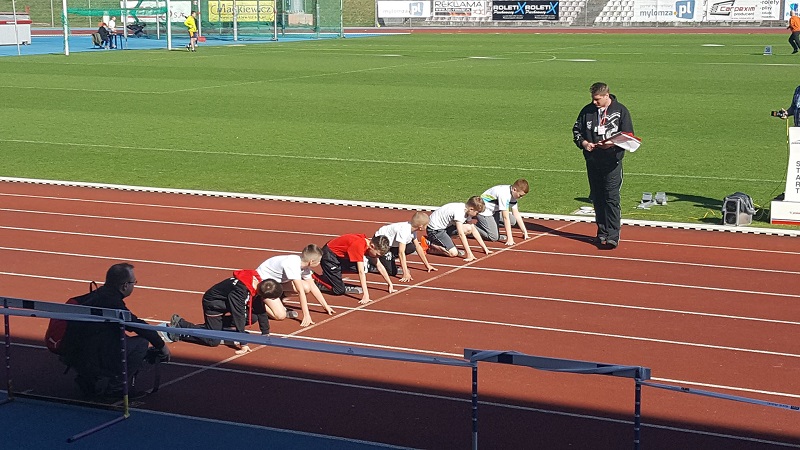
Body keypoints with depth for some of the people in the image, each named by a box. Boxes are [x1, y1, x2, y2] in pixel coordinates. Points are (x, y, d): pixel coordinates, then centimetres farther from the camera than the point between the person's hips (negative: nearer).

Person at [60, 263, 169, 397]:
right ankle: (114, 387, 0)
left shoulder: (98, 294, 10)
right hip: (89, 360, -9)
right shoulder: (111, 302, -17)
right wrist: (161, 346, 4)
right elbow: (138, 326, -9)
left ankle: (88, 381, 20)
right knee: (141, 343, -4)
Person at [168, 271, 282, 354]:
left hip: (226, 304, 9)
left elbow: (261, 309, 1)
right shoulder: (241, 289, -36)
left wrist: (265, 334, 4)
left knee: (253, 316, -2)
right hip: (213, 303, -9)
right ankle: (180, 325, 0)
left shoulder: (258, 284, -12)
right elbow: (239, 315, -34)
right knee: (213, 340, -12)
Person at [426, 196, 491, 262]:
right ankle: (428, 245, -6)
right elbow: (461, 234, -31)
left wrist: (484, 247, 7)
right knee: (453, 253, -21)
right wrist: (469, 254, -32)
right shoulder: (459, 212, -28)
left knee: (469, 228, -5)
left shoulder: (467, 210, -1)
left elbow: (474, 230, 8)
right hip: (434, 229, -9)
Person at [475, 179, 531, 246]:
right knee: (494, 237, -17)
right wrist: (509, 238, -30)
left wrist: (525, 232, 3)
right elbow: (506, 218, -30)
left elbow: (516, 214, 5)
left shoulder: (513, 194, -4)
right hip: (483, 210, -9)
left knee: (513, 220, -6)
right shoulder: (504, 194, -31)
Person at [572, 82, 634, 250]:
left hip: (612, 162, -4)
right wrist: (583, 143, -3)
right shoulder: (587, 111, 8)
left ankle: (612, 236, -8)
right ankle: (602, 233, 19)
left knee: (611, 198, -9)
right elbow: (576, 130, 17)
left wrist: (612, 144, -17)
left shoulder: (620, 111, -1)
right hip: (592, 161, 4)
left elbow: (628, 136, -1)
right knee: (597, 198, 10)